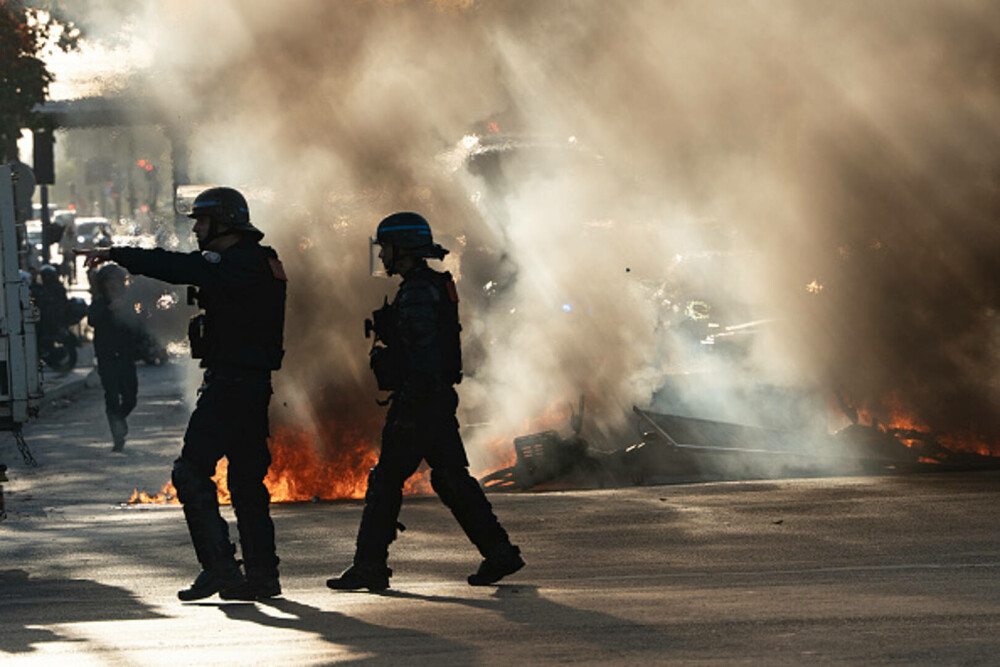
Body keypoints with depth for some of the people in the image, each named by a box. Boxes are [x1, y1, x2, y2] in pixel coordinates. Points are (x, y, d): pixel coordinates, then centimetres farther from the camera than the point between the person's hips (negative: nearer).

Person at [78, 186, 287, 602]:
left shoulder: (237, 264, -14)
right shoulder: (258, 263, 16)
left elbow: (179, 268, -19)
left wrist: (115, 254, -12)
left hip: (231, 384, -10)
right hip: (254, 384, 10)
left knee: (191, 473, -8)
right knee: (247, 480, 12)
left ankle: (219, 567, -12)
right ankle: (262, 575, 13)